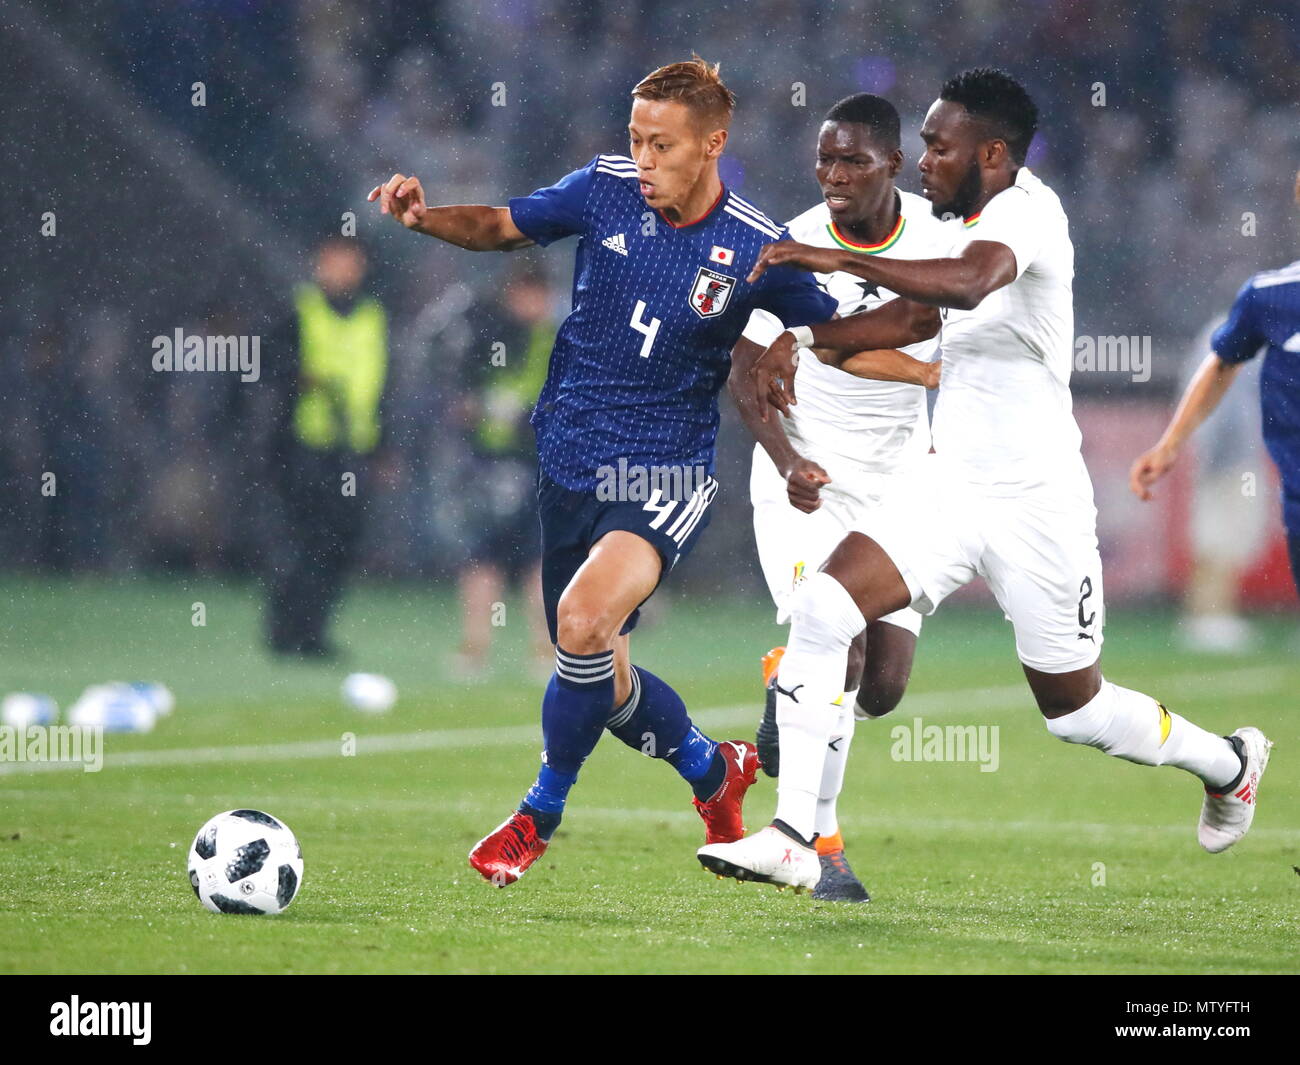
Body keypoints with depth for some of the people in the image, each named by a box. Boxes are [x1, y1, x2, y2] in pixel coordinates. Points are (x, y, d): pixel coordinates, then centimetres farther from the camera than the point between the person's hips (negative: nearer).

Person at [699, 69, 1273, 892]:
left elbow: (968, 285, -40)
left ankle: (1228, 764, 38)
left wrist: (839, 260, -40)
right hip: (951, 486, 8)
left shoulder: (1027, 209, -18)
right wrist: (806, 336, 14)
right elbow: (916, 313, 27)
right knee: (822, 610, -15)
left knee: (1076, 713, 8)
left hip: (1035, 503, -7)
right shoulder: (979, 226, 9)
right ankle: (794, 839, -15)